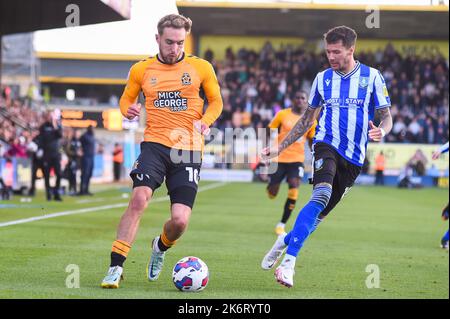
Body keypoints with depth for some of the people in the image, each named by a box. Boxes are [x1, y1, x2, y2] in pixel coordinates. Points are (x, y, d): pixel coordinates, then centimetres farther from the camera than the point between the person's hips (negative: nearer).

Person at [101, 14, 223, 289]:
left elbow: (216, 101, 15)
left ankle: (161, 247, 29)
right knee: (139, 198, -25)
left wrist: (205, 122, -6)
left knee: (180, 220, -9)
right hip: (155, 144, 0)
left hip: (189, 149, 0)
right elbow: (126, 99, 20)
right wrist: (128, 109, -4)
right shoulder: (141, 70, 7)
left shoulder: (201, 68, 5)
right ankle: (116, 267, -17)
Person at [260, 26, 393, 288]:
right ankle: (288, 262, -33)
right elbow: (308, 119, 19)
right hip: (326, 145, -1)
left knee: (321, 212, 3)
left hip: (354, 158, 1)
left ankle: (285, 240, 32)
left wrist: (381, 132, -21)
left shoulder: (372, 77, 2)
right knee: (321, 195, -28)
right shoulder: (323, 78, 9)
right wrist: (280, 148, 14)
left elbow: (386, 117, 3)